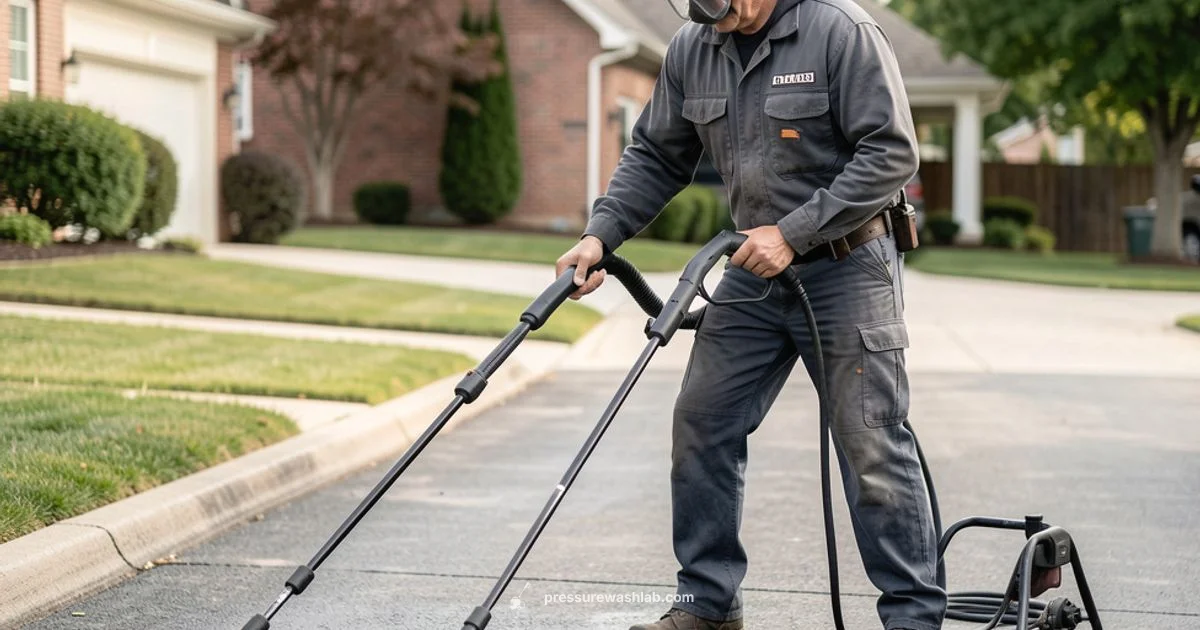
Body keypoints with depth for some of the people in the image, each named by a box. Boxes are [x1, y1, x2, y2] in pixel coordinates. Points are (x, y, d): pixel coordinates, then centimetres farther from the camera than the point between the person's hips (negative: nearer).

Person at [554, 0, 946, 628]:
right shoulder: (691, 51, 2)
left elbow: (892, 153, -19)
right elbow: (654, 157, 11)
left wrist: (794, 233, -22)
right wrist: (600, 234, -4)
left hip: (845, 267, -6)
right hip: (754, 270, 6)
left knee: (871, 445, -6)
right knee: (701, 424, 6)